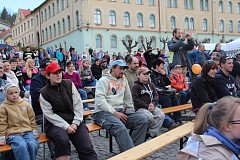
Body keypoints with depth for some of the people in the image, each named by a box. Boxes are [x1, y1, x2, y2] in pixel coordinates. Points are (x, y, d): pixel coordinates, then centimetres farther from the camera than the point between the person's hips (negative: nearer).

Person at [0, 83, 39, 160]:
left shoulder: (26, 104, 11)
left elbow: (32, 119, 17)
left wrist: (34, 131, 14)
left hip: (28, 131, 3)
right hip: (13, 134, -2)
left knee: (33, 144, -27)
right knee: (22, 146, -32)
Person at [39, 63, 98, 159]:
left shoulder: (69, 84, 6)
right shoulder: (44, 93, -1)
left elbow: (78, 104, 3)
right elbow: (49, 115, -7)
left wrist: (75, 123, -8)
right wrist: (66, 126, -16)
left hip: (74, 122, 2)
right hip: (55, 124, -2)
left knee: (87, 148, -17)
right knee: (62, 140, -35)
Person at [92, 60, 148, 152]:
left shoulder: (123, 79, 17)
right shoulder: (103, 80, -2)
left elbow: (128, 98, 26)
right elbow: (100, 101, -15)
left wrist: (130, 111, 17)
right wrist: (114, 112, -20)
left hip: (120, 111, 7)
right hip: (104, 112, -7)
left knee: (143, 120, -13)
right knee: (120, 127, -35)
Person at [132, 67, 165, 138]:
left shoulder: (151, 85, 18)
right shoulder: (136, 86, -1)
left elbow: (156, 95, 14)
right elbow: (136, 101, -9)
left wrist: (153, 104, -7)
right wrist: (147, 106, -15)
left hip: (152, 106, 6)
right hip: (140, 108, -6)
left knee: (161, 115, -20)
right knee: (151, 117, -32)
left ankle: (151, 133, -14)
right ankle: (155, 133, -5)